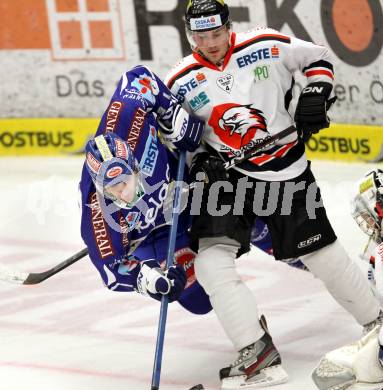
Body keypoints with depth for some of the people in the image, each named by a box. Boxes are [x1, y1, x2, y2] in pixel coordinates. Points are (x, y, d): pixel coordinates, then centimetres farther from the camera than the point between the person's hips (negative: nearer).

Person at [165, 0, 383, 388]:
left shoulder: (267, 47, -9)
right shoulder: (181, 82, -5)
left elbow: (318, 58, 6)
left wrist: (315, 95, -8)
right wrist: (197, 159, -7)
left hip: (286, 171, -1)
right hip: (225, 176, 1)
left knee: (322, 254, 8)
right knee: (210, 260, -18)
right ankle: (258, 355, -17)